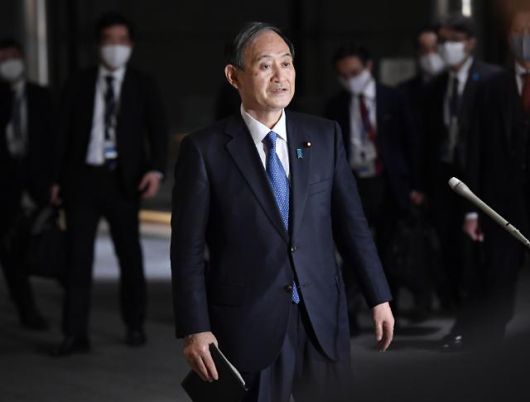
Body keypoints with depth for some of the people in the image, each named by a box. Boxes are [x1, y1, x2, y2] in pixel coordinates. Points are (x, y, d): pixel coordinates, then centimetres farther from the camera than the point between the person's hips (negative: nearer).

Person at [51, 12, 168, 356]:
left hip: (123, 180, 0)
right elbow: (65, 133, 7)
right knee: (78, 256, -2)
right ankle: (75, 334, 0)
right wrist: (57, 179, 1)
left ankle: (135, 326, 22)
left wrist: (156, 169, -17)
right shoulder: (79, 85, 6)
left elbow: (158, 130, -1)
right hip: (83, 177, 0)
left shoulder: (143, 85, 5)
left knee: (129, 254, 9)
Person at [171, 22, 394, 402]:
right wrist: (195, 329, -10)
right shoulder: (205, 149, -5)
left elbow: (352, 223, 9)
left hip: (322, 319, 3)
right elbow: (188, 249, -5)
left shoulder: (325, 135, 5)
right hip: (246, 325, -3)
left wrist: (379, 297, 8)